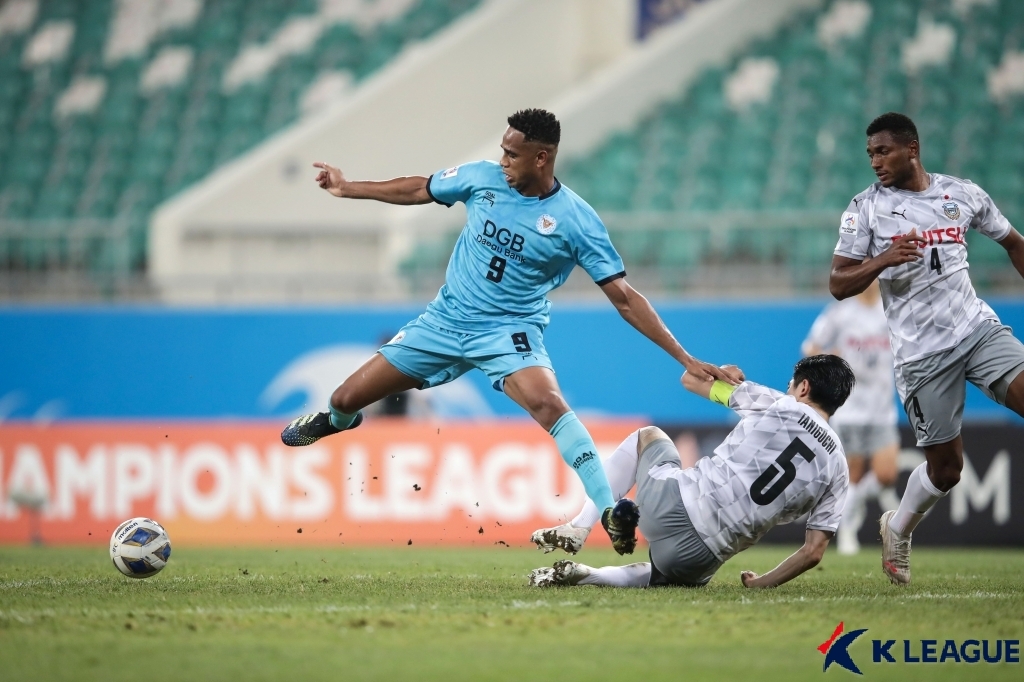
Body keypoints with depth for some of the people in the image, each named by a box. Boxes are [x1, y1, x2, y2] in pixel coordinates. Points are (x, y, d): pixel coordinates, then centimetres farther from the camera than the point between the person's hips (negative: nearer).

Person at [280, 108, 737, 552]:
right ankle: (335, 421, 48)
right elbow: (420, 190, 13)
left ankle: (610, 512, -35)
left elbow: (623, 298, -13)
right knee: (347, 399, 8)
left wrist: (686, 358, -18)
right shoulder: (483, 178, -7)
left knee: (548, 403, -35)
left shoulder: (575, 220, -16)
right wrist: (347, 189, 20)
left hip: (509, 331, -4)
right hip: (446, 318, 4)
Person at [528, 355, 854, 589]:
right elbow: (813, 552, 3)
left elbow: (691, 378, 11)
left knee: (646, 436, 31)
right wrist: (762, 583, 18)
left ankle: (578, 528, 17)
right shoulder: (837, 469, 6)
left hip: (670, 501, -1)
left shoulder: (775, 405, 1)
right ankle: (588, 576, 5)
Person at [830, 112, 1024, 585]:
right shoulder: (866, 208, -1)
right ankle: (897, 530, 30)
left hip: (978, 328, 2)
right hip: (921, 351, -2)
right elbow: (838, 285, -4)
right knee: (946, 466, 1)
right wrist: (883, 260, -21)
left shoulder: (962, 195, 5)